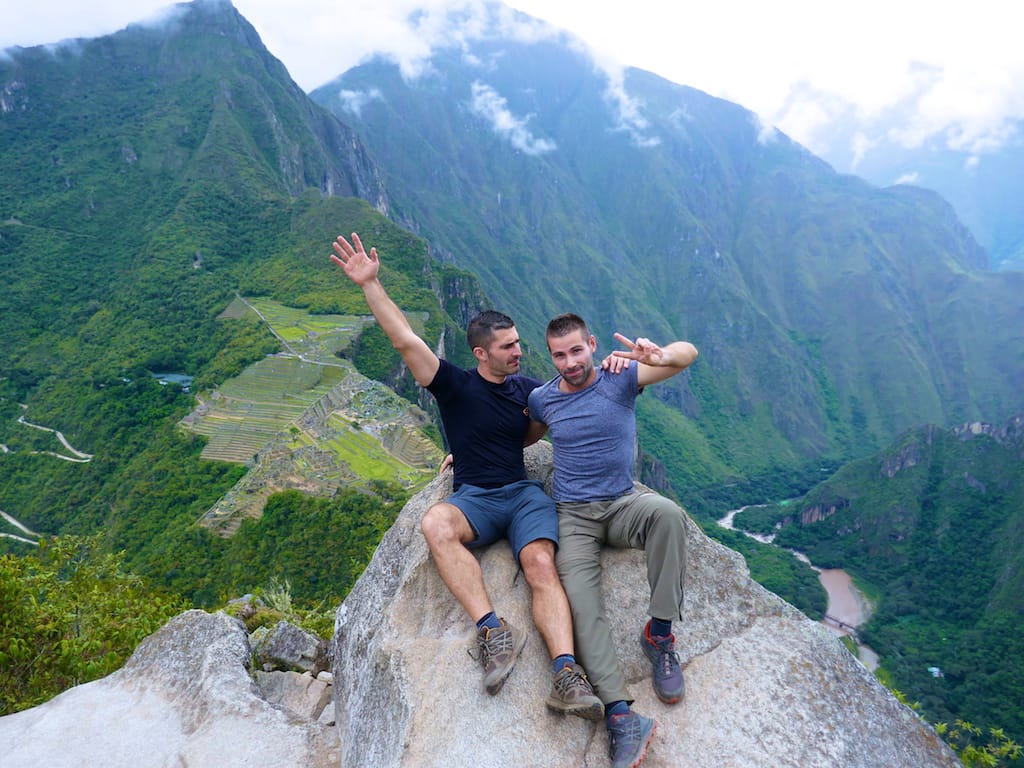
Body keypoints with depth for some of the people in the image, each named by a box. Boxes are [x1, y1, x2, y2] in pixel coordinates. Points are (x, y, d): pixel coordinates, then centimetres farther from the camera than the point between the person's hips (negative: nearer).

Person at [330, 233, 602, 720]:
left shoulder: (528, 389, 12)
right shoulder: (455, 386, 0)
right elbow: (405, 340, -10)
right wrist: (370, 284, -17)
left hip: (524, 493, 2)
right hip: (474, 499, -1)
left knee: (541, 566, -28)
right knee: (435, 524, -36)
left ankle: (566, 674, -37)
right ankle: (492, 630, -37)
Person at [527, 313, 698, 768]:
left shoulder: (619, 379, -2)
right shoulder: (542, 399, 4)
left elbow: (688, 354, -10)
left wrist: (659, 356, -33)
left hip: (624, 504, 0)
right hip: (574, 516, 1)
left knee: (668, 512, -34)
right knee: (581, 602, -23)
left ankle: (660, 633, -18)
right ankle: (621, 715, -26)